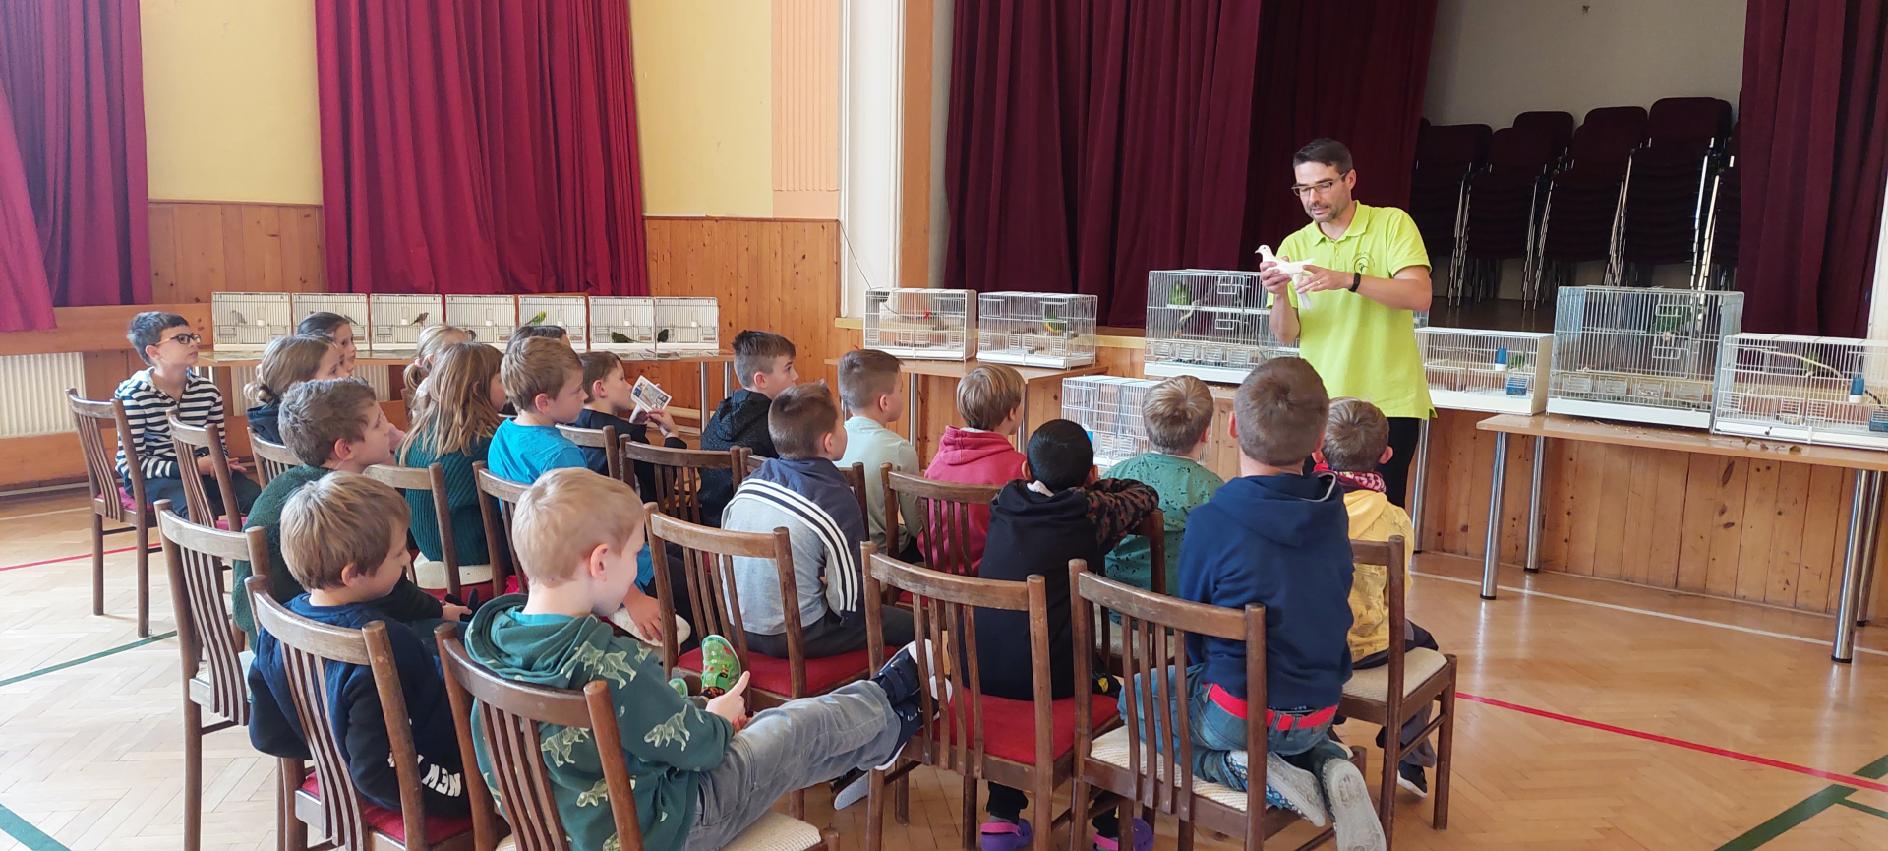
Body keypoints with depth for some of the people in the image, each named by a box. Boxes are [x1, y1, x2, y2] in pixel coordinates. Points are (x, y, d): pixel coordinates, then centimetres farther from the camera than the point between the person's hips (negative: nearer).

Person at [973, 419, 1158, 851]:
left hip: (981, 671, 4)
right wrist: (1093, 486, 23)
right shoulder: (1091, 511, -5)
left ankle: (1001, 815, 37)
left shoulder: (1006, 500, 8)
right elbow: (1146, 496, 13)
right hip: (1048, 680, -4)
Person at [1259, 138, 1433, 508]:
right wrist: (1280, 296, -18)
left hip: (1389, 403, -2)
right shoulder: (1293, 246, 8)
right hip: (1320, 405, 3)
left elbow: (1419, 296, -14)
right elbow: (1286, 335, 3)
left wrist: (1347, 280, -25)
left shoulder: (1393, 224, 0)